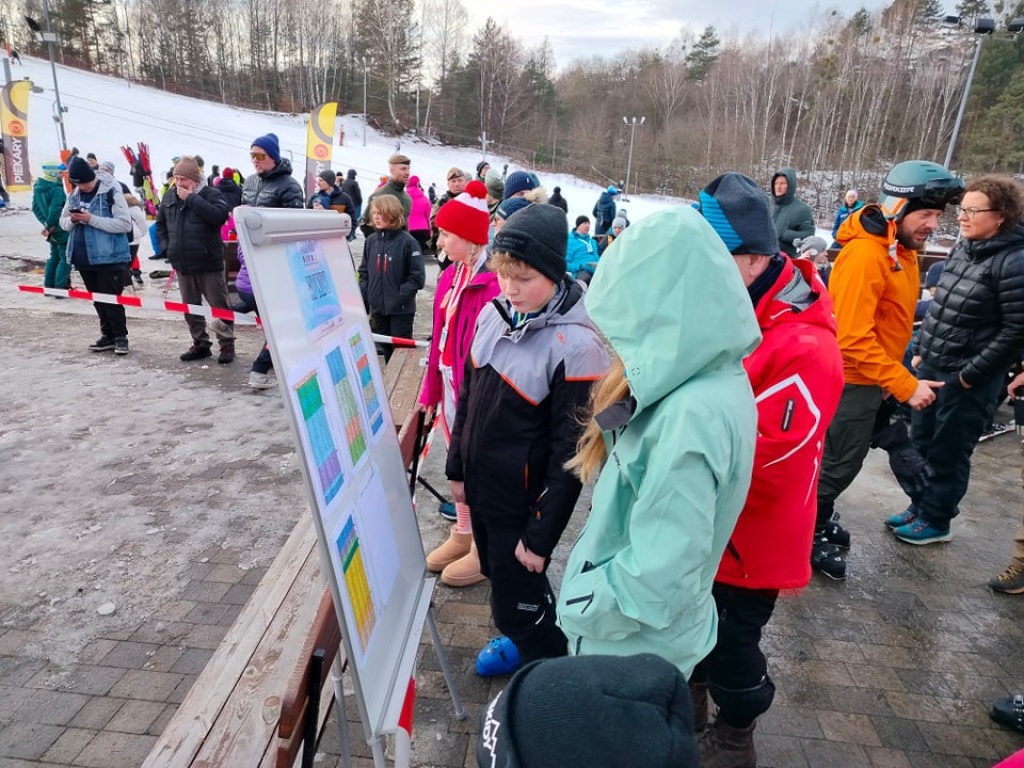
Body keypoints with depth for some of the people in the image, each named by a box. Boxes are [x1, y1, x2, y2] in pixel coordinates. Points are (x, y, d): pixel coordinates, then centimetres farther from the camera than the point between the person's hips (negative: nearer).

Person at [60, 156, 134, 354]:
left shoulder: (111, 192, -10)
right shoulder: (74, 194, 11)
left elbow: (125, 224, -18)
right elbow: (63, 222, 16)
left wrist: (91, 219, -21)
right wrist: (72, 220, -7)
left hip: (109, 257, -7)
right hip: (83, 257, 7)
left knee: (111, 299, -3)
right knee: (98, 300, 13)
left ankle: (120, 337, 8)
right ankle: (108, 335, 22)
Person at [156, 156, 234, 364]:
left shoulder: (210, 194, -7)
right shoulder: (170, 196, 9)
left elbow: (219, 215, -28)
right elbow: (161, 223, 21)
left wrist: (191, 199, -22)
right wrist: (165, 247, 8)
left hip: (208, 263, -6)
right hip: (182, 263, 6)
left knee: (219, 306, -1)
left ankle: (227, 344, 10)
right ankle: (200, 344, 25)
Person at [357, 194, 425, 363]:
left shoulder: (407, 242, -12)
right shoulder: (371, 241, 4)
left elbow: (417, 277, -12)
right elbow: (364, 273, 11)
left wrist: (398, 296, -17)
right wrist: (362, 298, -1)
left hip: (401, 310, -5)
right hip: (377, 309, 5)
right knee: (386, 349, 17)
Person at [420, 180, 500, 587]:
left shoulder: (495, 282, -21)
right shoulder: (451, 276, 8)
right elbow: (440, 336, 12)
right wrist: (432, 388, 15)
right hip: (450, 382, 9)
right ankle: (463, 534, 38)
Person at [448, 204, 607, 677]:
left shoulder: (574, 345, -24)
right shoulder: (494, 314, -3)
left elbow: (570, 453, -20)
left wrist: (540, 535, -15)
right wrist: (458, 468, 13)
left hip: (523, 503, -7)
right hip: (481, 487, 7)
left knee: (516, 601, 8)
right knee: (498, 574, 26)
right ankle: (524, 642, 54)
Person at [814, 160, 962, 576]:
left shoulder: (902, 249, 5)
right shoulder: (865, 254, -25)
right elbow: (853, 338, -29)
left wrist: (893, 377, 15)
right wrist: (905, 385, -27)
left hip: (871, 377, 9)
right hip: (852, 380, -9)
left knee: (843, 456, 22)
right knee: (839, 462, 5)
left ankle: (821, 514, 41)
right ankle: (810, 532, 24)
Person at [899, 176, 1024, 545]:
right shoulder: (962, 248, 7)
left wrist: (970, 374, -15)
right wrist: (921, 350, 13)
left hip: (968, 379, -7)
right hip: (931, 367, 7)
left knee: (948, 454, 6)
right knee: (921, 443, 17)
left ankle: (936, 520, 24)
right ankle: (921, 506, 35)